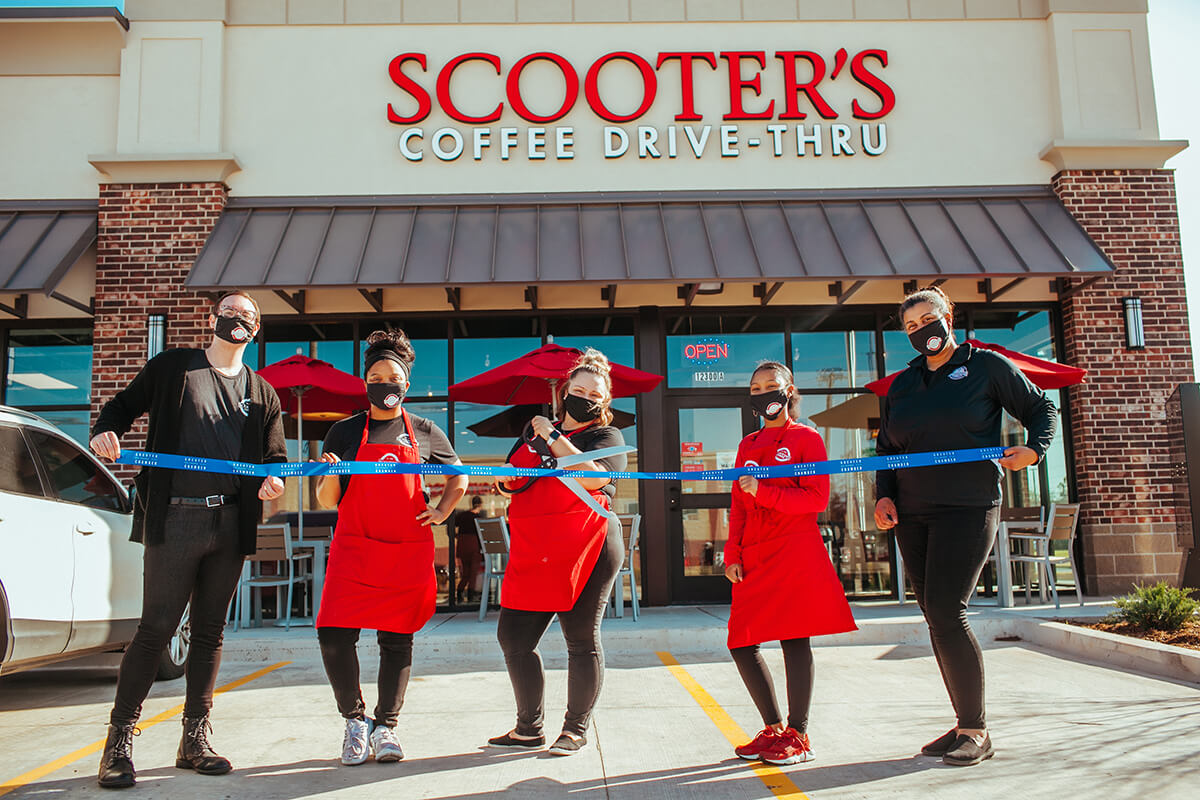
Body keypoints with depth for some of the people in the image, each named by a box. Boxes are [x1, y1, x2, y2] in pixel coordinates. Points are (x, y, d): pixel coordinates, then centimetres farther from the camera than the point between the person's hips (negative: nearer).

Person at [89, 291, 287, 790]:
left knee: (209, 631, 9)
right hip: (174, 518, -4)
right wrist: (106, 430, -9)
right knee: (156, 628, -6)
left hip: (230, 522, 4)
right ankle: (119, 740, 7)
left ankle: (195, 740, 18)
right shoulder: (171, 367, 9)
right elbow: (124, 406, 13)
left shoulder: (262, 393, 16)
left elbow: (275, 457, 18)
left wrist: (272, 481, -4)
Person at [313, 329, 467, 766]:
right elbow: (327, 501, 7)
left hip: (408, 552, 0)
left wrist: (442, 511, 6)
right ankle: (354, 719, 11)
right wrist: (330, 476, -13)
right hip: (354, 549, 0)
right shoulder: (344, 432, 7)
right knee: (335, 637, -10)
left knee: (397, 640, 4)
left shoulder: (425, 433, 8)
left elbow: (458, 478, 21)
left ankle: (386, 725, 20)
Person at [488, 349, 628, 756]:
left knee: (582, 640, 1)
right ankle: (529, 728, 22)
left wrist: (553, 437, -9)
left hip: (587, 548, -5)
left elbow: (592, 477, -17)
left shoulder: (607, 437, 4)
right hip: (533, 552, 6)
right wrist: (506, 481, 6)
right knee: (513, 637, 6)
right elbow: (513, 481, 30)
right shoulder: (535, 431, 20)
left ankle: (576, 730, 17)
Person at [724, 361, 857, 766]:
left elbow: (816, 499, -8)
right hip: (753, 558, 6)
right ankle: (773, 728, 16)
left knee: (793, 639, -5)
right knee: (742, 644, 1)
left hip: (796, 554, -6)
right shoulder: (747, 446, 19)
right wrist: (732, 555, 8)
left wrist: (763, 491, -16)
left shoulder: (806, 438, 3)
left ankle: (798, 736, 7)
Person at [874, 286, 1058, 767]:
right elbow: (885, 450, 20)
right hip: (912, 516, 6)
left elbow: (1041, 409, 9)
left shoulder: (986, 366, 3)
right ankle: (965, 723, 18)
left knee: (946, 613, -14)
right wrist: (884, 495, 5)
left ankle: (976, 731, 0)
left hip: (968, 509, -6)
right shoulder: (901, 385, 16)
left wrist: (1034, 449, -10)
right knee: (936, 618, 7)